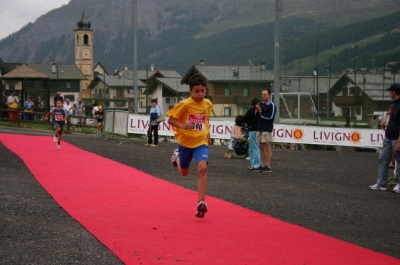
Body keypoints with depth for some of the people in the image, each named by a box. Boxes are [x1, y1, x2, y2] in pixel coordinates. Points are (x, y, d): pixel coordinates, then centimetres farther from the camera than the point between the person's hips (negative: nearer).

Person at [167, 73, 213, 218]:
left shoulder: (208, 104, -3)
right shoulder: (185, 104, -16)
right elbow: (170, 119, -13)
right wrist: (183, 125, -29)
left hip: (201, 142, 1)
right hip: (185, 142, -1)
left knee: (202, 168, -24)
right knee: (184, 172, 19)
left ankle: (201, 202, -20)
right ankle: (177, 156, 55)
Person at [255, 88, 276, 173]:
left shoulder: (272, 105, -6)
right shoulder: (261, 104, 16)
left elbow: (270, 117, -15)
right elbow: (256, 115, 12)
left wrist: (261, 112, -13)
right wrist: (257, 111, -8)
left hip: (267, 129, -7)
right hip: (260, 128, 7)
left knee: (267, 147, -6)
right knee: (261, 147, 8)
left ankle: (268, 166, -6)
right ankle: (263, 165, 13)